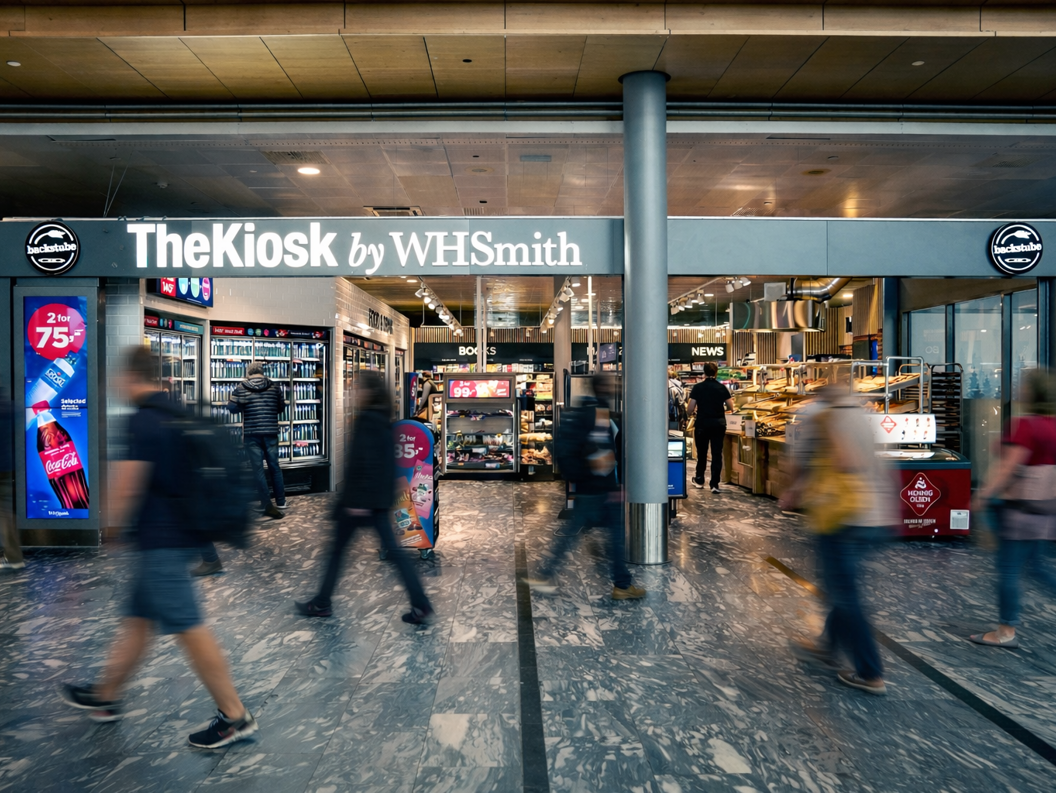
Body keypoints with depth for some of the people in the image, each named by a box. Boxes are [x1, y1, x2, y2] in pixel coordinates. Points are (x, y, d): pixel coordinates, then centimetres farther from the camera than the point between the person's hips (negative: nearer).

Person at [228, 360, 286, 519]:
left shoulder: (240, 388, -1)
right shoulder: (274, 386, 2)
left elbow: (231, 407, -4)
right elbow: (281, 407, 10)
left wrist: (245, 407, 16)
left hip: (251, 434, -1)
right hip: (271, 433, 1)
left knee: (258, 469, 3)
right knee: (274, 467, 11)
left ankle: (267, 505, -1)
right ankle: (280, 502, 18)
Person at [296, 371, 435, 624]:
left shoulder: (365, 419, -15)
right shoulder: (383, 419, 11)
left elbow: (362, 459, -21)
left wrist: (356, 499, -20)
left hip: (362, 496, -8)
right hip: (381, 496, 8)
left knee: (337, 549, 10)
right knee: (392, 550, 8)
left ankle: (321, 604, 25)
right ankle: (421, 606, 5)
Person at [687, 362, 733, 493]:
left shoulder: (697, 387, -7)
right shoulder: (722, 388, -2)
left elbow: (690, 410, -9)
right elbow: (731, 407, 1)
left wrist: (694, 412, 14)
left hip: (702, 423, 0)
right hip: (718, 424, 1)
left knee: (702, 452, 15)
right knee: (717, 453, 4)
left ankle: (699, 480, 30)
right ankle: (715, 484, 1)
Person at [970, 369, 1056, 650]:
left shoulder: (1026, 425, -17)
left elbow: (1009, 467, -19)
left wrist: (984, 495, -15)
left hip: (1021, 508, -9)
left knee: (1008, 569, 1)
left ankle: (1007, 632, 9)